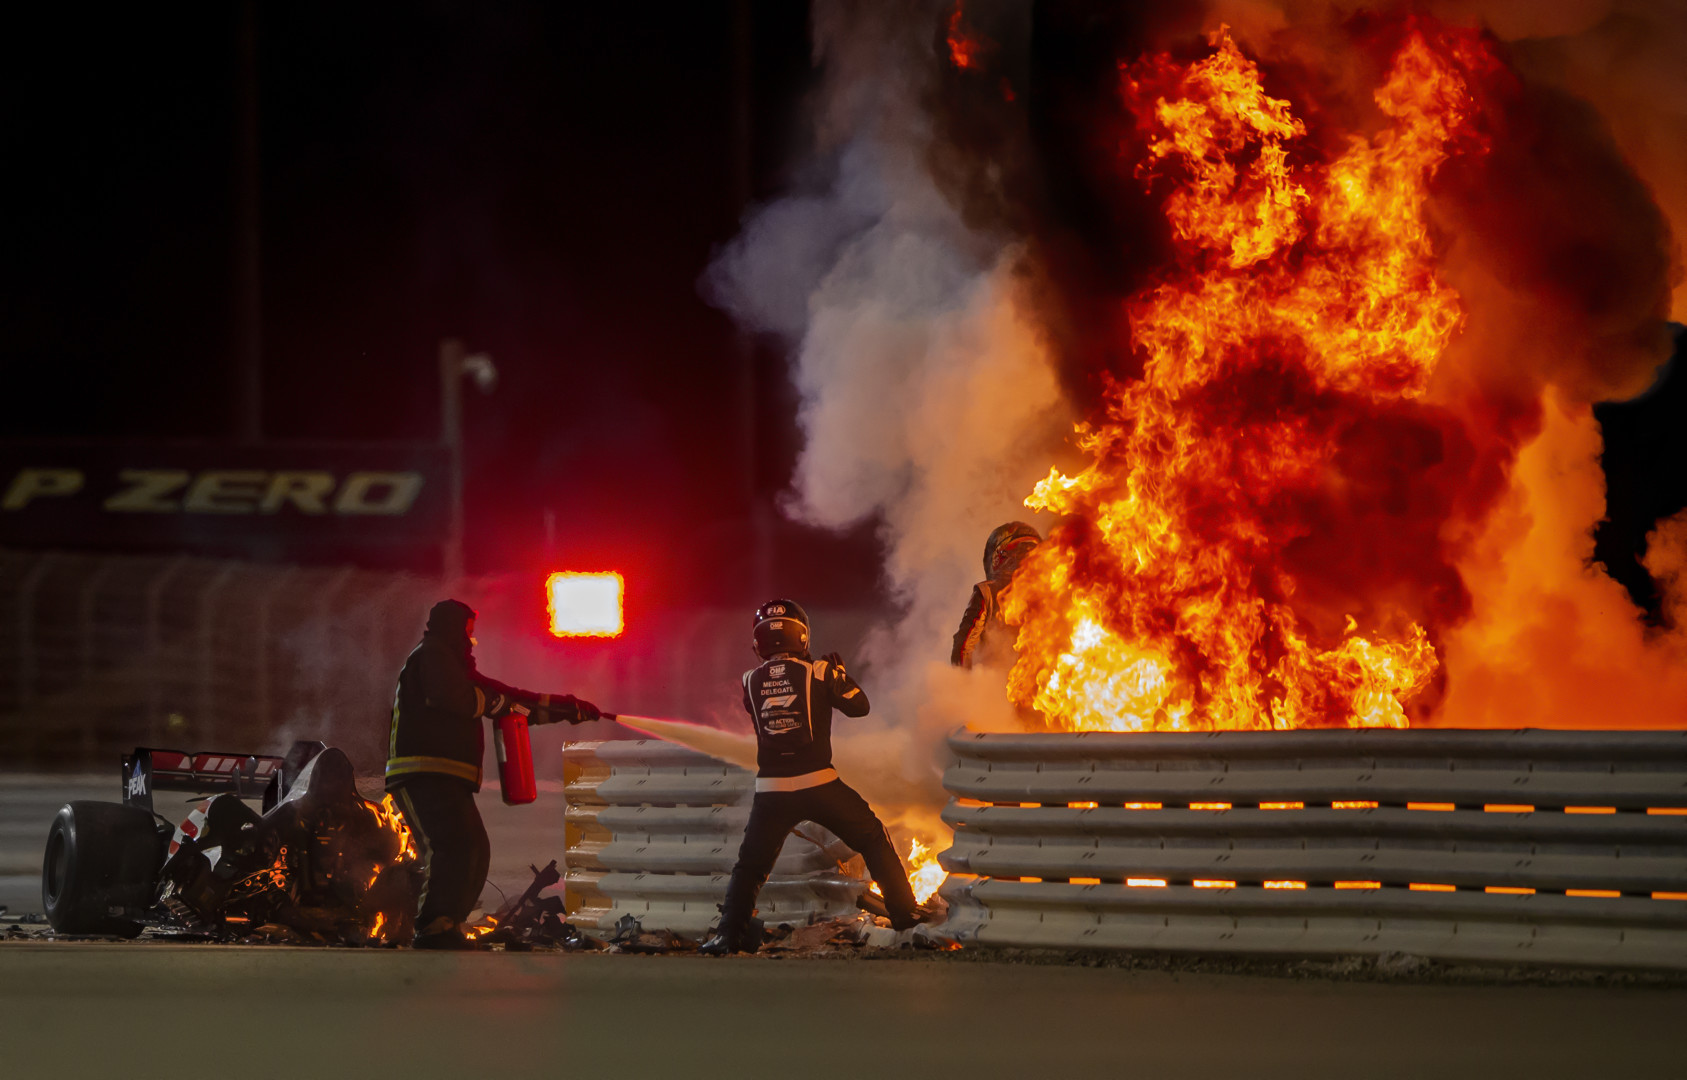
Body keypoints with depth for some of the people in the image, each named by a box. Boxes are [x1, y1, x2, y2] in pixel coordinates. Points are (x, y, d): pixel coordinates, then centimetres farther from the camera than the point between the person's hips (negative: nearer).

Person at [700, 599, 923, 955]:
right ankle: (903, 911, 16)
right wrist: (839, 671, 19)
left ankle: (729, 933, -1)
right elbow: (858, 706, 4)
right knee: (874, 839, 16)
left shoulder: (751, 682, 2)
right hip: (818, 784, -2)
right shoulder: (817, 673, -5)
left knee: (750, 865, 13)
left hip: (771, 791, 2)